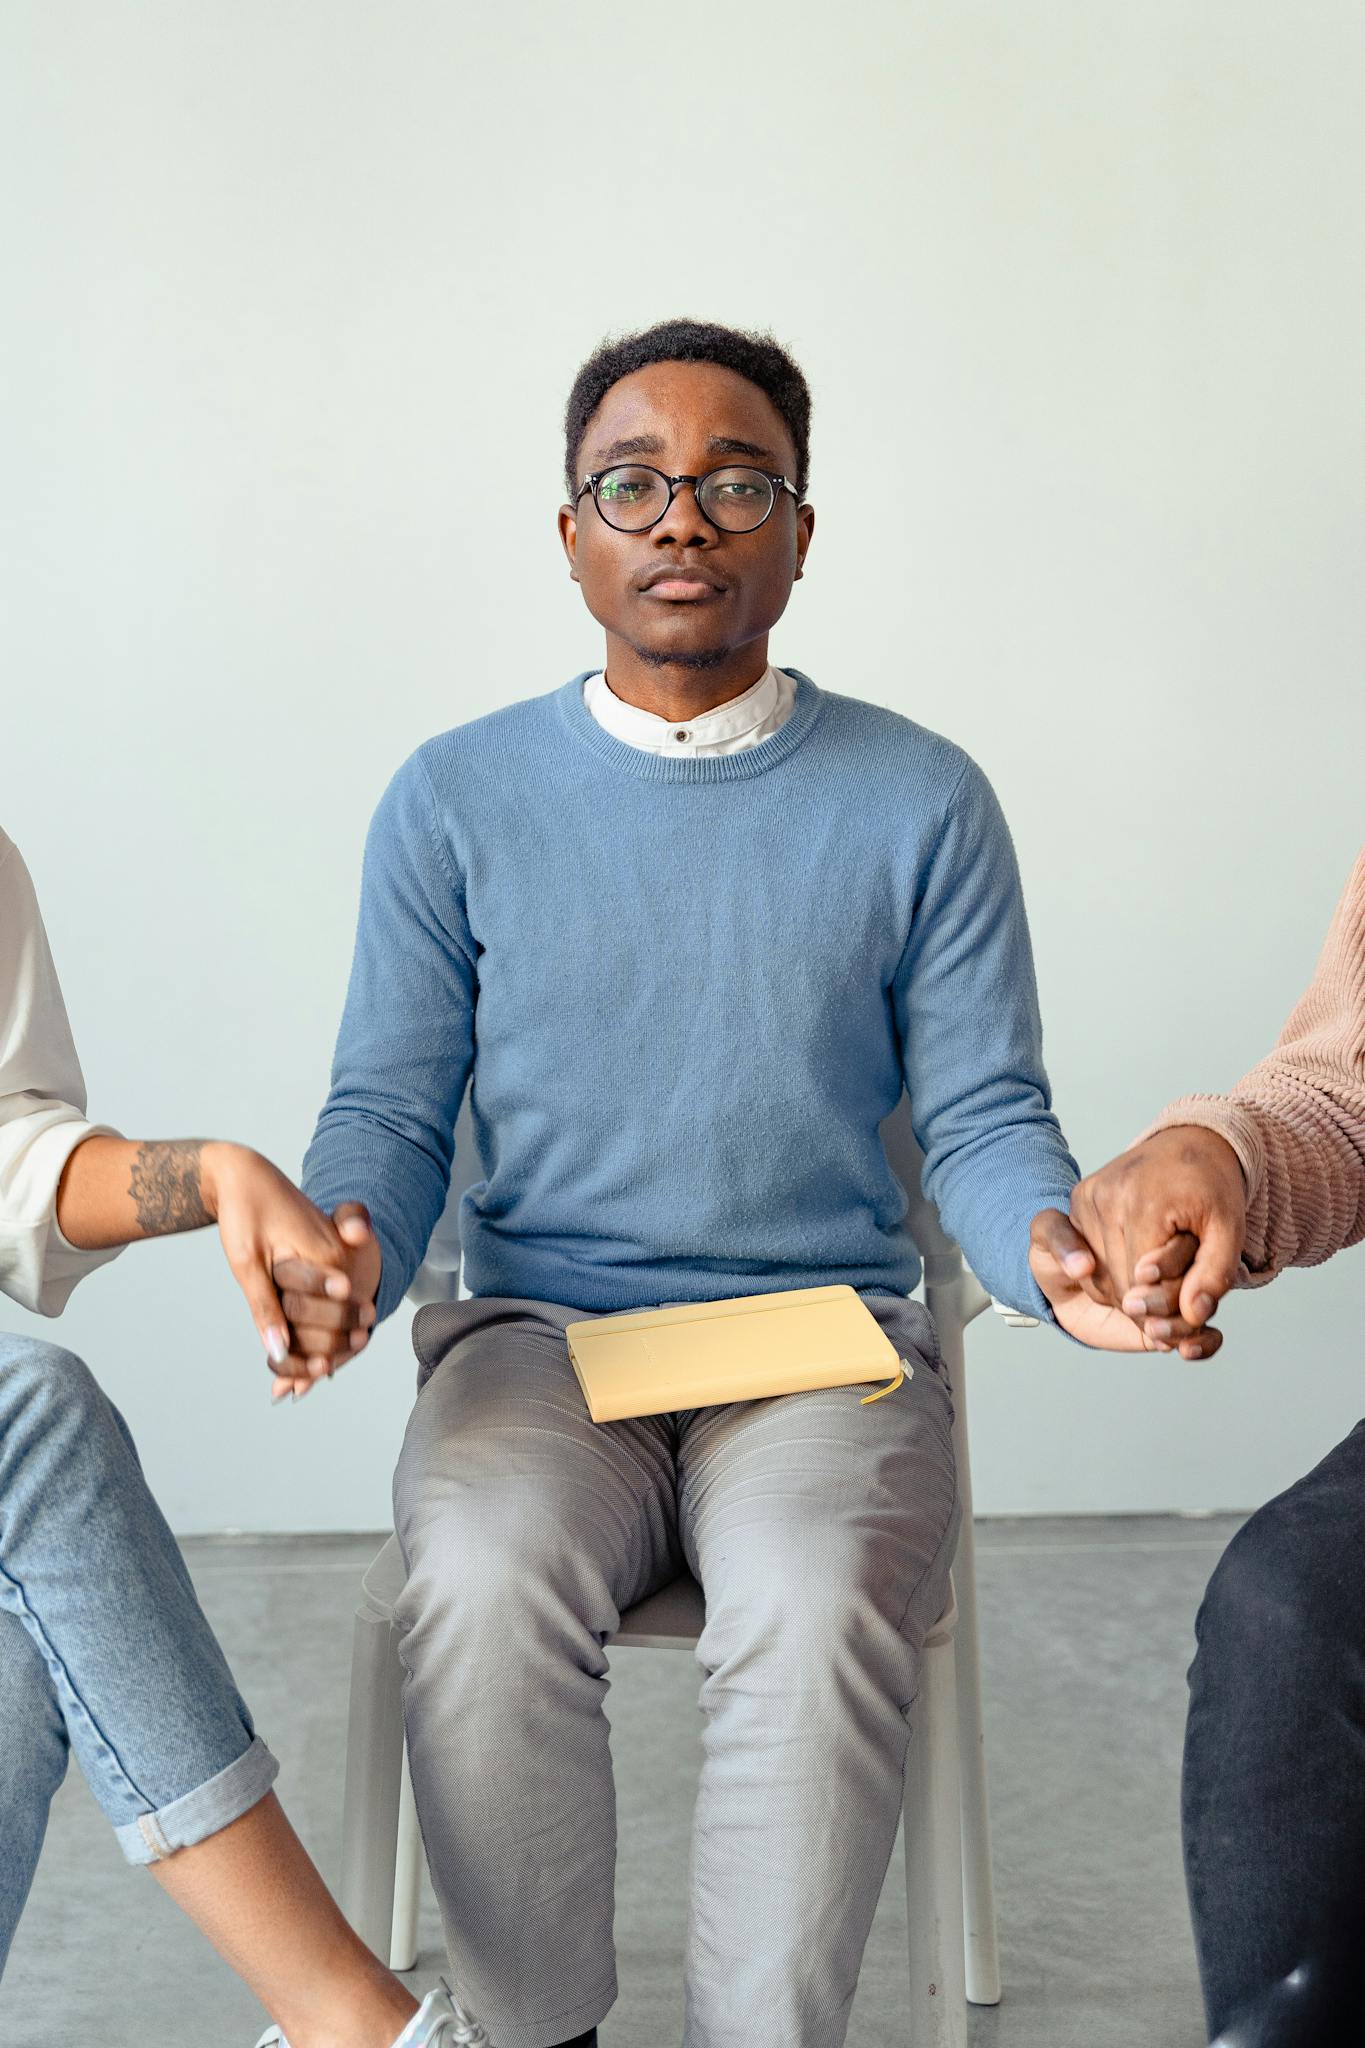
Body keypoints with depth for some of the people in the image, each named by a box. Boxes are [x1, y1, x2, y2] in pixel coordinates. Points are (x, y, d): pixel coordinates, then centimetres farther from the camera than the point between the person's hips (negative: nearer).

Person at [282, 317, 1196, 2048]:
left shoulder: (921, 801, 6)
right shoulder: (456, 796, 7)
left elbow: (983, 1119, 4)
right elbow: (390, 1101, 6)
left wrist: (1058, 1254, -18)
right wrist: (346, 1239, -17)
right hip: (539, 1329, 1)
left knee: (814, 1610, -31)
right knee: (480, 1578, -30)